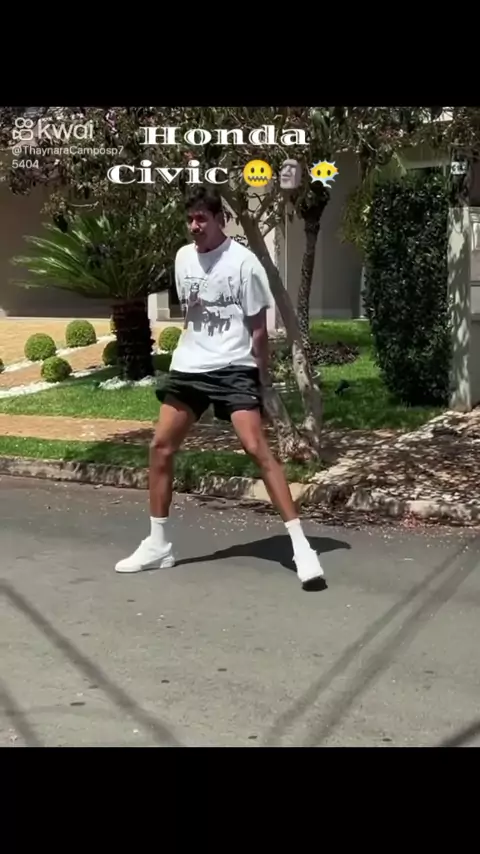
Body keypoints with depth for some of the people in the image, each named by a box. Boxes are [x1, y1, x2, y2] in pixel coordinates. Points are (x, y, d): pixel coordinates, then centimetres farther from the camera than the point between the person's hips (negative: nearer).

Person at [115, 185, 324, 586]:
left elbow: (258, 327, -7)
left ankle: (300, 544, -14)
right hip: (189, 367, 7)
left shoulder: (243, 261, -10)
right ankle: (158, 544, 18)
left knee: (257, 448, -17)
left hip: (234, 368, -6)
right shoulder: (183, 258, 7)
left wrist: (262, 380, -6)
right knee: (161, 446, 5)